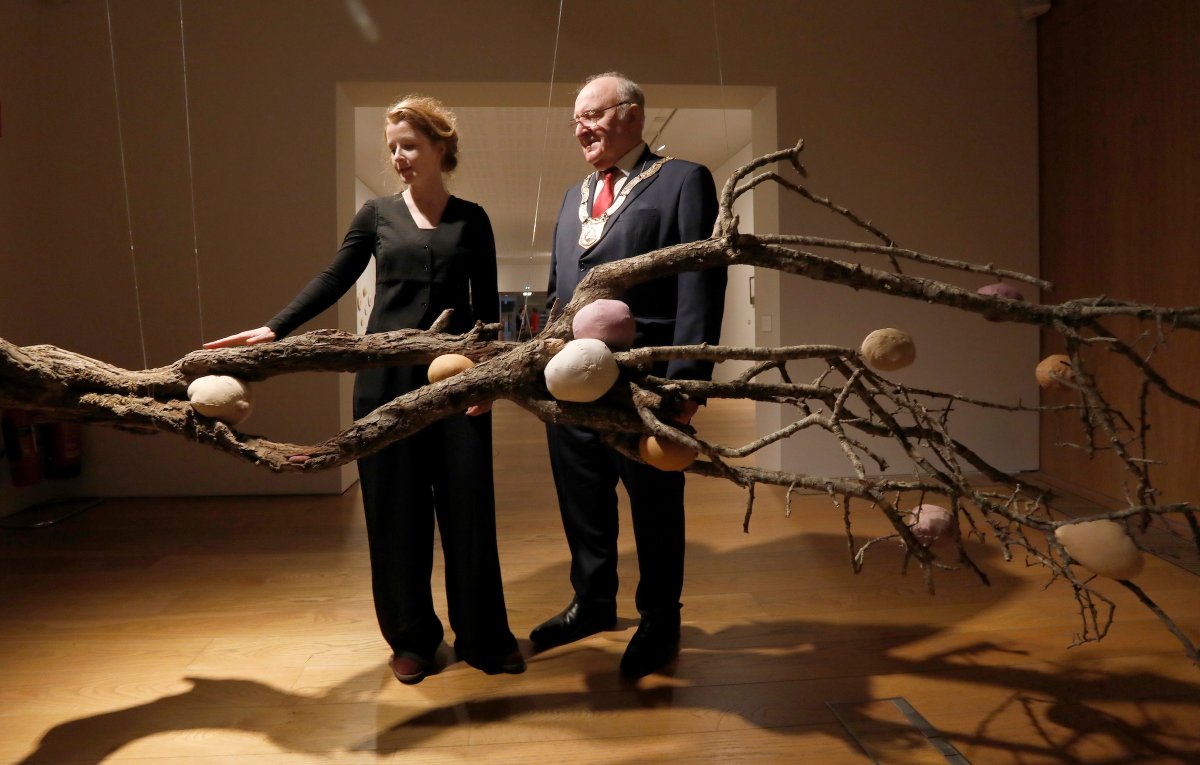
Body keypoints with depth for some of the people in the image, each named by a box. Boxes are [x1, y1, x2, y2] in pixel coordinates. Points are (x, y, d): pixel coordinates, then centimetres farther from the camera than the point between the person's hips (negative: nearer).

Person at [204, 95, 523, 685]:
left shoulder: (471, 219, 6)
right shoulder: (377, 215, 8)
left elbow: (487, 305, 6)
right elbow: (333, 282, 7)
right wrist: (273, 330, -3)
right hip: (387, 376, 1)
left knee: (467, 503, 1)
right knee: (395, 507, 4)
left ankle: (482, 635, 15)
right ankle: (411, 636, 19)